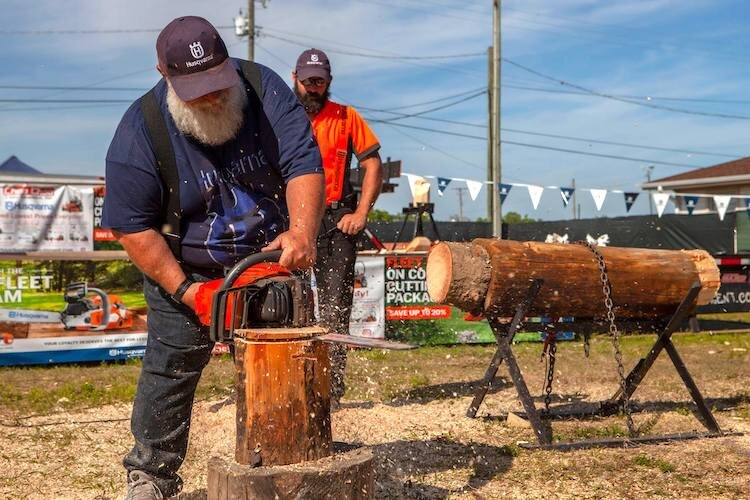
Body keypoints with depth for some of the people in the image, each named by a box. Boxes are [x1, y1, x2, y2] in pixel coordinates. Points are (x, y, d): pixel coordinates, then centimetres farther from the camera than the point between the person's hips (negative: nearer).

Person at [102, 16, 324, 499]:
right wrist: (184, 290, -23)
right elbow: (133, 226, -17)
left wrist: (302, 233, -39)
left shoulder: (263, 87, -16)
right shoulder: (141, 130, -20)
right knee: (170, 372, 0)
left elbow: (303, 162, -22)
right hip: (187, 273, -2)